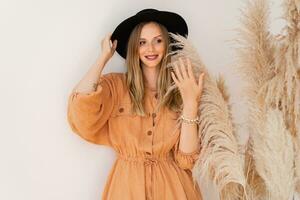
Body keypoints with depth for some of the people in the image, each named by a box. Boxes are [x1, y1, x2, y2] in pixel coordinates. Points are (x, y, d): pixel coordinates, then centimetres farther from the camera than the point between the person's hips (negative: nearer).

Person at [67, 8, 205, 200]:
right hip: (128, 184, 0)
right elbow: (80, 111, -27)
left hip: (171, 185, 1)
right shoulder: (115, 85, -5)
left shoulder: (182, 89, -3)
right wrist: (105, 56, -14)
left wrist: (190, 102, -21)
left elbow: (187, 159, -10)